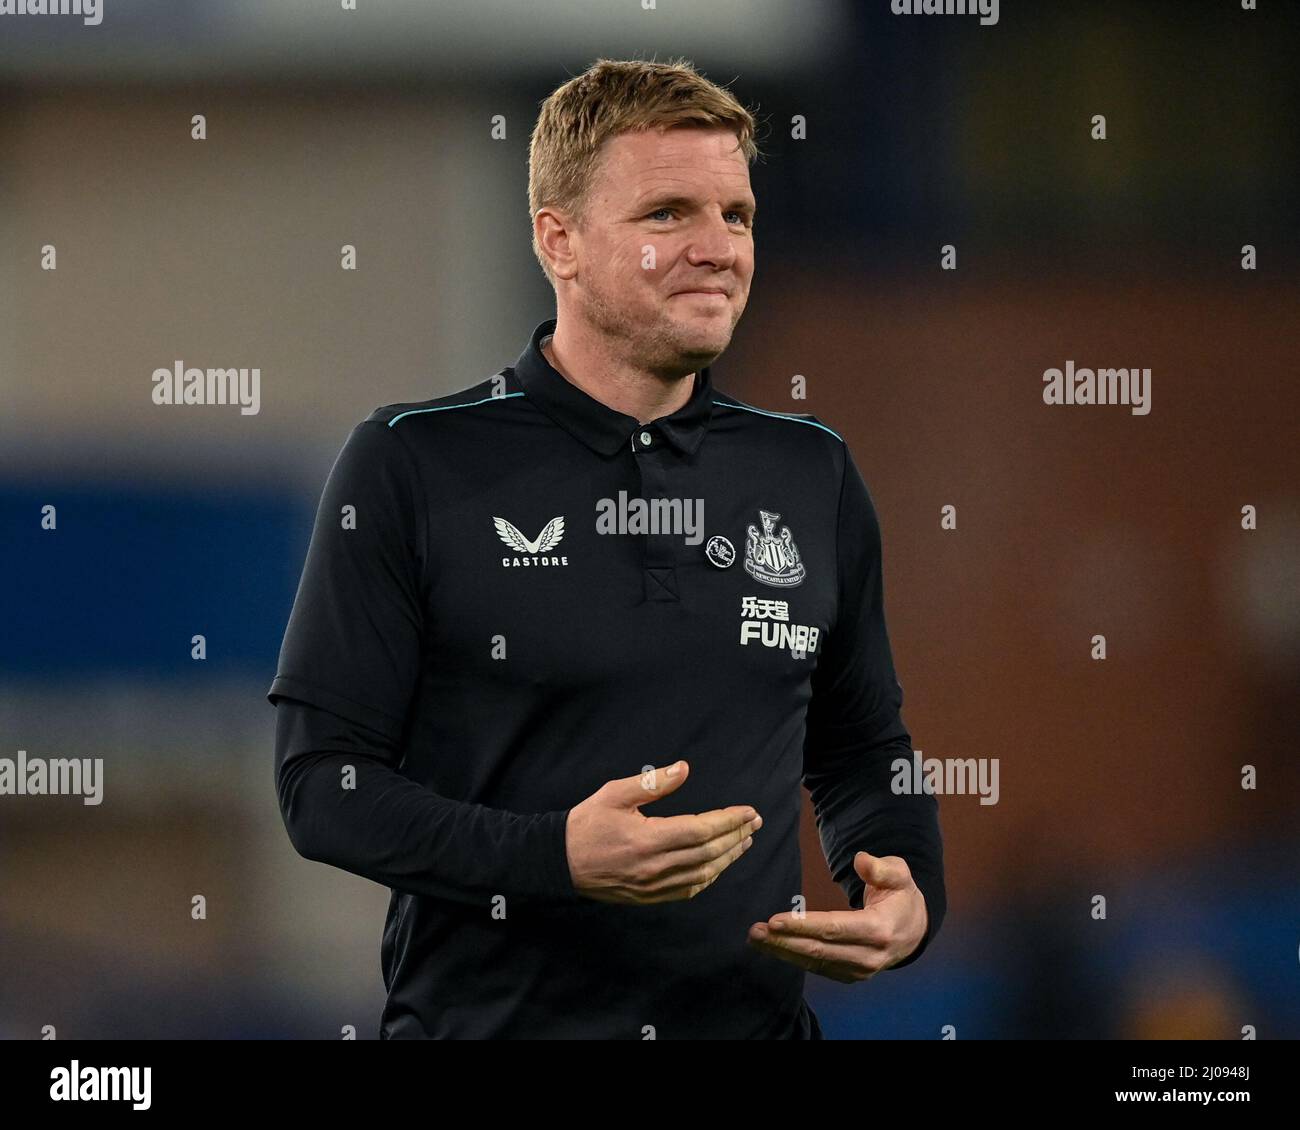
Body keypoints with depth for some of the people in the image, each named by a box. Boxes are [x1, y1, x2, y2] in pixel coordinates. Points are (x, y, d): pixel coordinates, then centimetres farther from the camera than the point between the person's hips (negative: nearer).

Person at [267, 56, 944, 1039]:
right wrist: (557, 857, -24)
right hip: (488, 1017, -3)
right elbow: (322, 781, -10)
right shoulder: (411, 468, -7)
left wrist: (910, 901, -5)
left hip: (753, 1015, 4)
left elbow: (862, 753, 15)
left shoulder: (814, 477, 6)